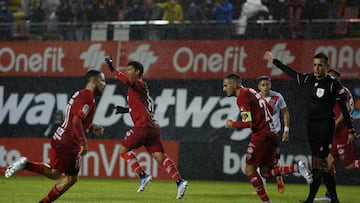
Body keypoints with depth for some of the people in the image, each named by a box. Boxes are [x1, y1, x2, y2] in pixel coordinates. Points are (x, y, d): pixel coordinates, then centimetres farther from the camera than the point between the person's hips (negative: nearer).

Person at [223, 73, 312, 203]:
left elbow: (248, 123, -19)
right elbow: (270, 110, 25)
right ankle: (297, 168, -4)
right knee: (266, 172, 10)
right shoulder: (251, 92, 18)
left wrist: (232, 124, -3)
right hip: (271, 133, 9)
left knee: (249, 169, 0)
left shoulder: (242, 97, -12)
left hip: (260, 135, -9)